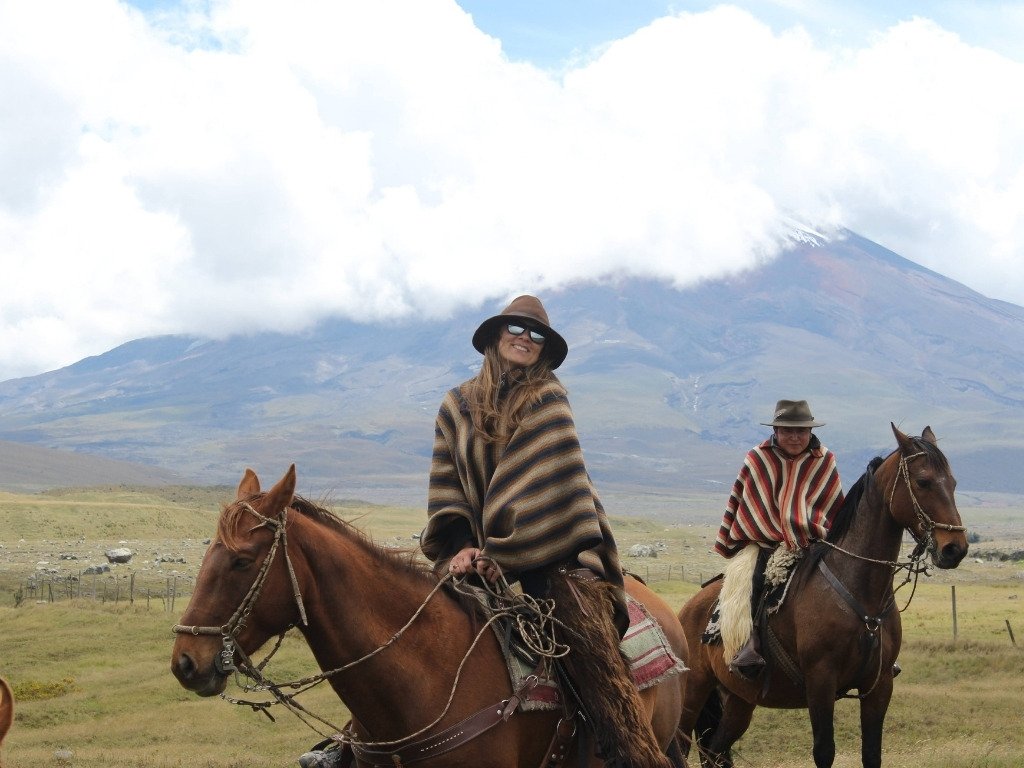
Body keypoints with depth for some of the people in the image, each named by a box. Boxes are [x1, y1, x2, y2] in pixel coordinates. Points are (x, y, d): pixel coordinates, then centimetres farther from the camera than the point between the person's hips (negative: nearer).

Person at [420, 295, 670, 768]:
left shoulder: (548, 400, 0)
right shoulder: (457, 407, 12)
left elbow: (548, 491, -9)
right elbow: (446, 489, 6)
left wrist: (502, 556, -16)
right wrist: (460, 548, -11)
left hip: (550, 550, -3)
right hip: (480, 556, 4)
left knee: (591, 653, -23)